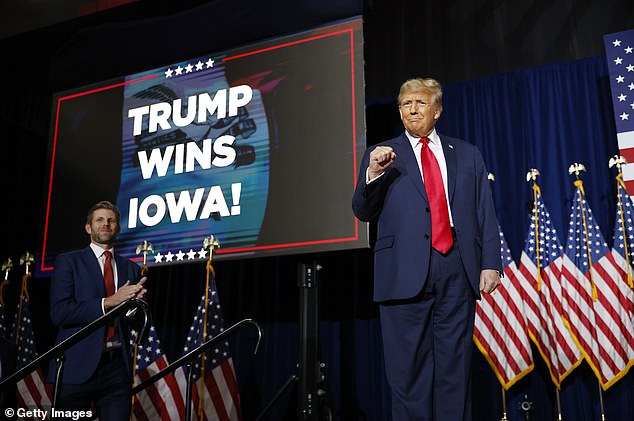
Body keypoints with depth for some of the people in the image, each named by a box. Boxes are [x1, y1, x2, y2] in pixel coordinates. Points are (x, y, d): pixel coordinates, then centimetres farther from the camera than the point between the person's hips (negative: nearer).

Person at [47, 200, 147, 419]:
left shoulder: (130, 268, 15)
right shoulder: (68, 261, 4)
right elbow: (59, 313, -9)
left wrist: (136, 302, -10)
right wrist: (109, 301, -14)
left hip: (117, 366, 3)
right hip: (77, 366, -2)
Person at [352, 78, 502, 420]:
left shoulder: (467, 155, 17)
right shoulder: (381, 155, 12)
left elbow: (486, 214, 12)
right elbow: (362, 212, 5)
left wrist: (490, 263, 2)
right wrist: (373, 173, -12)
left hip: (457, 272, 2)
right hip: (406, 273, -1)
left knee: (455, 367, 8)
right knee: (409, 370, 4)